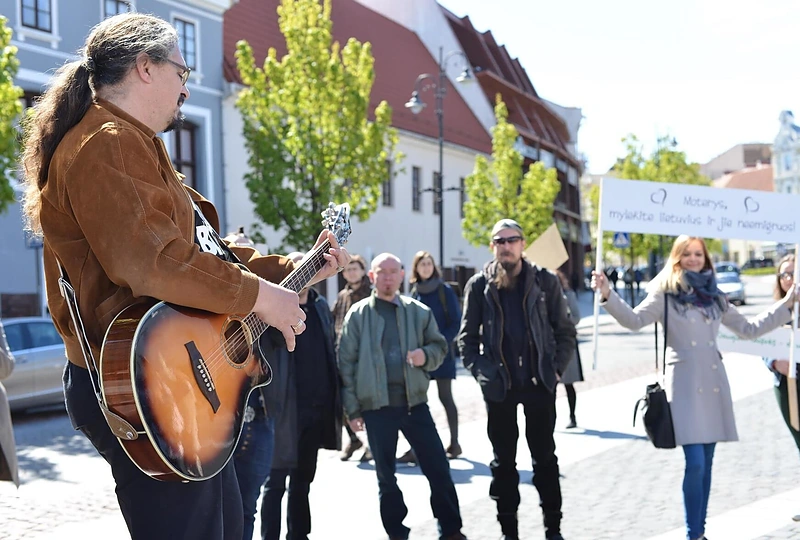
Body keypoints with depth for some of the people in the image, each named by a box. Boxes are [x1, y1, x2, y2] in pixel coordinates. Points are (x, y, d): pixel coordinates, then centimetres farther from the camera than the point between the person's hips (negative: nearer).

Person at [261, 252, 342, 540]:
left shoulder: (321, 305, 12)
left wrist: (335, 399, 11)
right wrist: (267, 402, -20)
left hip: (318, 407, 6)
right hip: (285, 408, -6)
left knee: (303, 477, 16)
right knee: (277, 479, 0)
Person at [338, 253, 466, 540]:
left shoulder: (419, 311, 5)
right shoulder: (357, 315, 0)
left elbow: (440, 346, 14)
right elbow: (346, 363, 0)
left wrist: (426, 355, -11)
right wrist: (353, 409, -3)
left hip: (414, 402, 1)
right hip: (377, 406, -1)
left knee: (438, 468, 4)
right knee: (386, 476, 9)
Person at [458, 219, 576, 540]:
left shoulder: (545, 281, 0)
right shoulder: (479, 285, 1)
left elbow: (565, 331, 4)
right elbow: (467, 336, 4)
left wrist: (557, 369, -5)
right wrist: (479, 372, -7)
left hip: (539, 382, 0)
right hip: (498, 385, 1)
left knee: (545, 457, 9)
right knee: (503, 461, 8)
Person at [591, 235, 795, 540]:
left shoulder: (714, 297, 15)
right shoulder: (665, 293, 1)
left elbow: (748, 330, 22)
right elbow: (635, 320, -13)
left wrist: (786, 304, 21)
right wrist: (607, 295, -28)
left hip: (714, 383, 5)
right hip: (685, 383, -5)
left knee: (706, 464, 8)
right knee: (695, 463, -12)